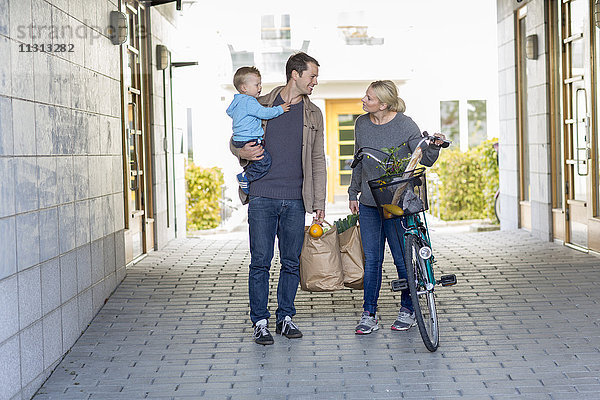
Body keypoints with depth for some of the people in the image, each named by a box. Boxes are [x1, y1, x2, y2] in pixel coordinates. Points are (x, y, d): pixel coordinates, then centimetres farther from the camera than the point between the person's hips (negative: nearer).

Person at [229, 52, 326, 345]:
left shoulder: (313, 114, 12)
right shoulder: (260, 106, 6)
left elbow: (318, 161, 13)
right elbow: (235, 141, 14)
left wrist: (319, 203, 7)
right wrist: (242, 152, -10)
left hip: (296, 200, 2)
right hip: (262, 197, -2)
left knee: (292, 262, 6)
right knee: (260, 261, -2)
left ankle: (285, 318, 18)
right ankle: (260, 322, 6)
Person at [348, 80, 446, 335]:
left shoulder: (405, 125, -8)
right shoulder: (362, 124, 6)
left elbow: (426, 161, -7)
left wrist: (434, 146, -28)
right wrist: (353, 192, 19)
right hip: (368, 203, 4)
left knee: (402, 259, 0)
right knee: (372, 259, 5)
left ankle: (407, 311, 16)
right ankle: (369, 315, 11)